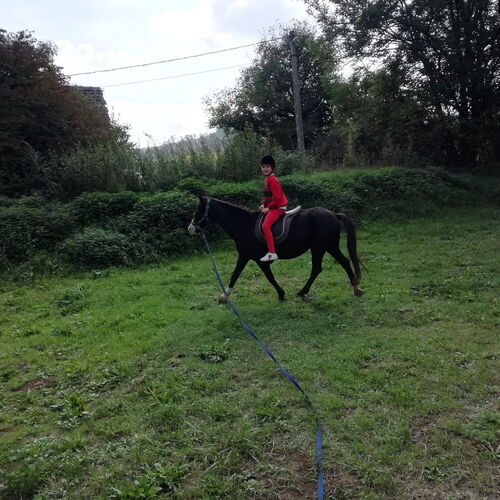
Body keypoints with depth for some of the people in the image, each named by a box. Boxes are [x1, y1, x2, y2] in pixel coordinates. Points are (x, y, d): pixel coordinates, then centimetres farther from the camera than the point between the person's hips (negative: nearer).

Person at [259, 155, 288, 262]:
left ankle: (272, 253, -26)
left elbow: (277, 197, -22)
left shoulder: (272, 180, -16)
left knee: (265, 226, -24)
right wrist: (263, 205, 8)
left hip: (278, 207, -11)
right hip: (271, 207, 11)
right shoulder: (266, 179, 14)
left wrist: (268, 208, -17)